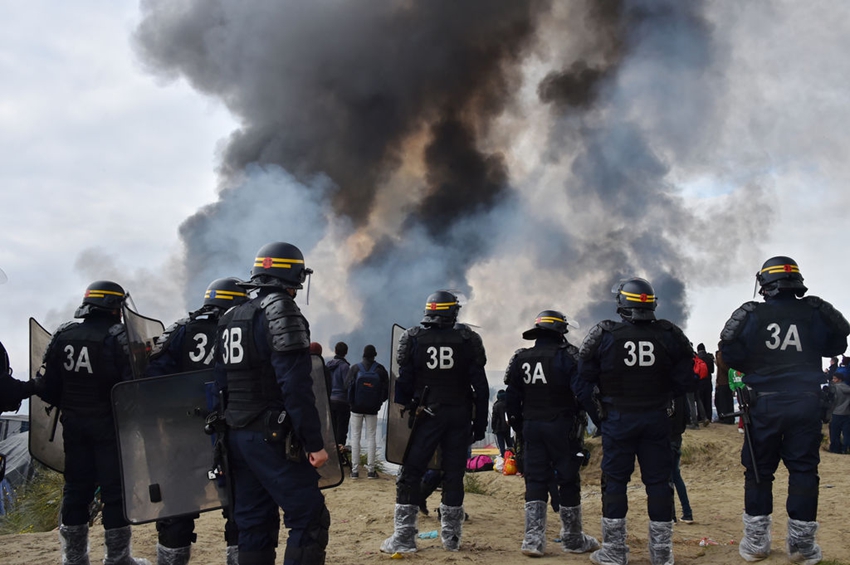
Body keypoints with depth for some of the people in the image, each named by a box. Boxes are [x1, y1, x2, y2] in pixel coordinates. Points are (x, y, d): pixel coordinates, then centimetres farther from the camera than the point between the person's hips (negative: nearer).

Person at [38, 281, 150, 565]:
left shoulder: (62, 335, 2)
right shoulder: (119, 337, -13)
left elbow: (47, 386, 1)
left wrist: (66, 406, 16)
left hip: (73, 423, 5)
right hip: (109, 424, -5)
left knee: (76, 488, 14)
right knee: (114, 489, 4)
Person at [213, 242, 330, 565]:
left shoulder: (230, 318, 15)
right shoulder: (282, 312, -11)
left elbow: (222, 382, 16)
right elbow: (296, 385, -19)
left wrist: (231, 428, 19)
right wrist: (314, 442, -17)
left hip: (237, 435, 9)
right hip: (272, 437, -9)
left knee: (254, 523, 12)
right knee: (309, 518, -7)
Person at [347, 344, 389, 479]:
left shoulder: (355, 368, -5)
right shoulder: (380, 369, -4)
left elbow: (348, 387, -6)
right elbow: (386, 390, -2)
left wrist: (351, 403, 7)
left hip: (356, 408, 0)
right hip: (372, 409, 0)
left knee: (355, 437, 5)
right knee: (371, 437, 7)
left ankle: (355, 470, 3)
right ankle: (370, 469, 4)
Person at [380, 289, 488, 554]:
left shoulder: (413, 337, -1)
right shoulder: (468, 339, 0)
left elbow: (403, 383, -3)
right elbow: (480, 386, -1)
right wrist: (480, 423, 4)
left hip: (426, 414, -1)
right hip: (460, 416, 1)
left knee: (410, 475, 3)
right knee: (453, 476, 9)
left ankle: (403, 538, 0)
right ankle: (450, 537, 14)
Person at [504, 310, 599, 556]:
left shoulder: (521, 359, 6)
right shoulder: (567, 356, -8)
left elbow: (511, 398, 8)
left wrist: (519, 425, 16)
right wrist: (579, 420, -4)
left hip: (531, 426, 4)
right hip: (562, 427, -4)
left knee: (535, 482, 8)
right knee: (568, 481, 6)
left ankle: (533, 539, 2)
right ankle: (573, 540, 15)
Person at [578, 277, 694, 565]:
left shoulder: (604, 335, -9)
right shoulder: (669, 335, -4)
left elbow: (586, 376, -5)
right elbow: (684, 379, -2)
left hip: (618, 419, -1)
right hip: (656, 419, 2)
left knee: (614, 480, 6)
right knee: (658, 481, 8)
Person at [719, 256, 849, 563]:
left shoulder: (751, 315, -7)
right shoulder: (817, 312, -2)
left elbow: (730, 354, -7)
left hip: (764, 404, -1)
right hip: (807, 403, 1)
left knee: (758, 470, 9)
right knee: (803, 469, 9)